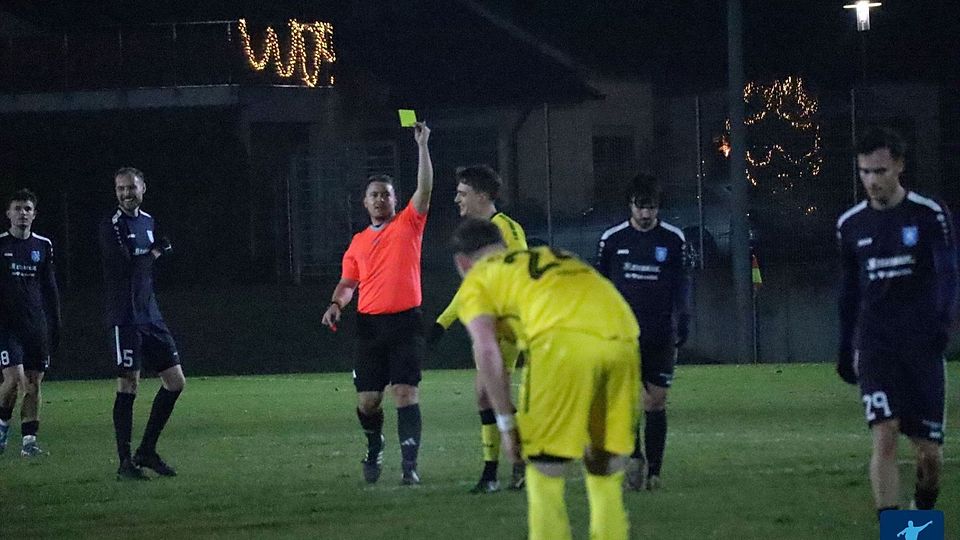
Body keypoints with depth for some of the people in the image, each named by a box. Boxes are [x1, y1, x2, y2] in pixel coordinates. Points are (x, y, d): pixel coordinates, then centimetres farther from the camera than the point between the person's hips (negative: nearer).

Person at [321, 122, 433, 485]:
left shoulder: (408, 224, 6)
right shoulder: (358, 242, 15)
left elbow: (424, 188, -6)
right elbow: (348, 282, 20)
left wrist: (422, 145, -14)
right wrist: (336, 304, 0)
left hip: (406, 320, -3)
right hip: (370, 325, 3)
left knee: (405, 393, -11)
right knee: (367, 400, 4)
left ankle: (409, 465, -12)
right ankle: (374, 451, 29)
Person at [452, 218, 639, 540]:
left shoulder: (475, 281, 20)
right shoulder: (553, 256, 38)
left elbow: (487, 352, 4)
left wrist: (507, 423, 8)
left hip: (565, 341, -5)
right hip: (622, 337, 5)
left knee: (544, 475, 7)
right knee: (607, 476, 16)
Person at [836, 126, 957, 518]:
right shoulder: (851, 225, 7)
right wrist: (845, 349, 18)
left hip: (922, 345, -1)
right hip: (875, 347, 1)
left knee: (928, 449, 3)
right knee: (884, 437, -15)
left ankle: (924, 508, 33)